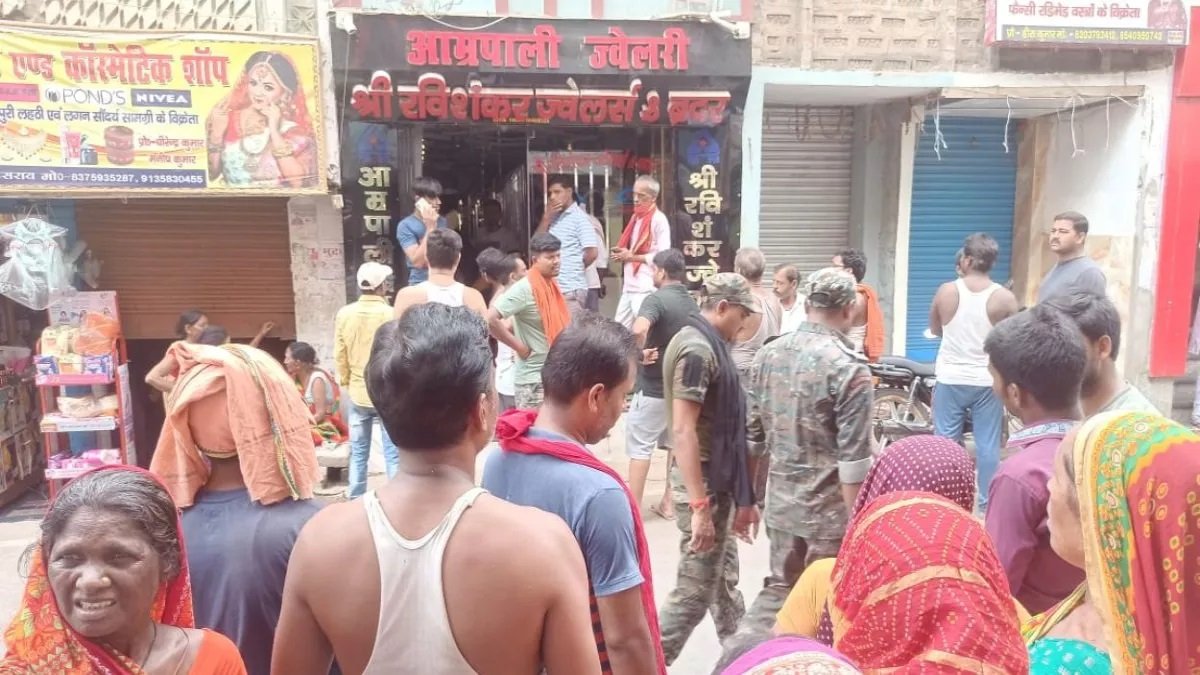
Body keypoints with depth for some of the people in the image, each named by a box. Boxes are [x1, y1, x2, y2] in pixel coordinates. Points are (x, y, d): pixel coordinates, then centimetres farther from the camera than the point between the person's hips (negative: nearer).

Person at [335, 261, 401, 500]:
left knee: (358, 453, 15)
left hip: (358, 394, 4)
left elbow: (340, 356, 3)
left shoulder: (344, 314, -3)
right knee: (394, 454, 4)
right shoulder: (391, 314, -15)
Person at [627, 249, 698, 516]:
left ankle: (634, 508, 5)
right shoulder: (692, 304, 7)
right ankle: (669, 501, 25)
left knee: (640, 448, 1)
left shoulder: (657, 298, -17)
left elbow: (639, 329, -36)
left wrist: (641, 352, -21)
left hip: (653, 388, -7)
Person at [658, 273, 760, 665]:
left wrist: (740, 497, 21)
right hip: (703, 484, -10)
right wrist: (699, 505, -26)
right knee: (695, 592, -1)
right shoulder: (697, 349, -19)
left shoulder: (710, 345, 12)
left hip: (718, 482, 10)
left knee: (724, 582, 20)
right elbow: (683, 430, -24)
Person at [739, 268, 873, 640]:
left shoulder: (767, 355, 1)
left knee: (779, 589, 20)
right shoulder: (849, 369, -17)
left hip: (779, 503, 6)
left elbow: (752, 437, 8)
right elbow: (853, 462, -18)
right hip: (829, 511, -5)